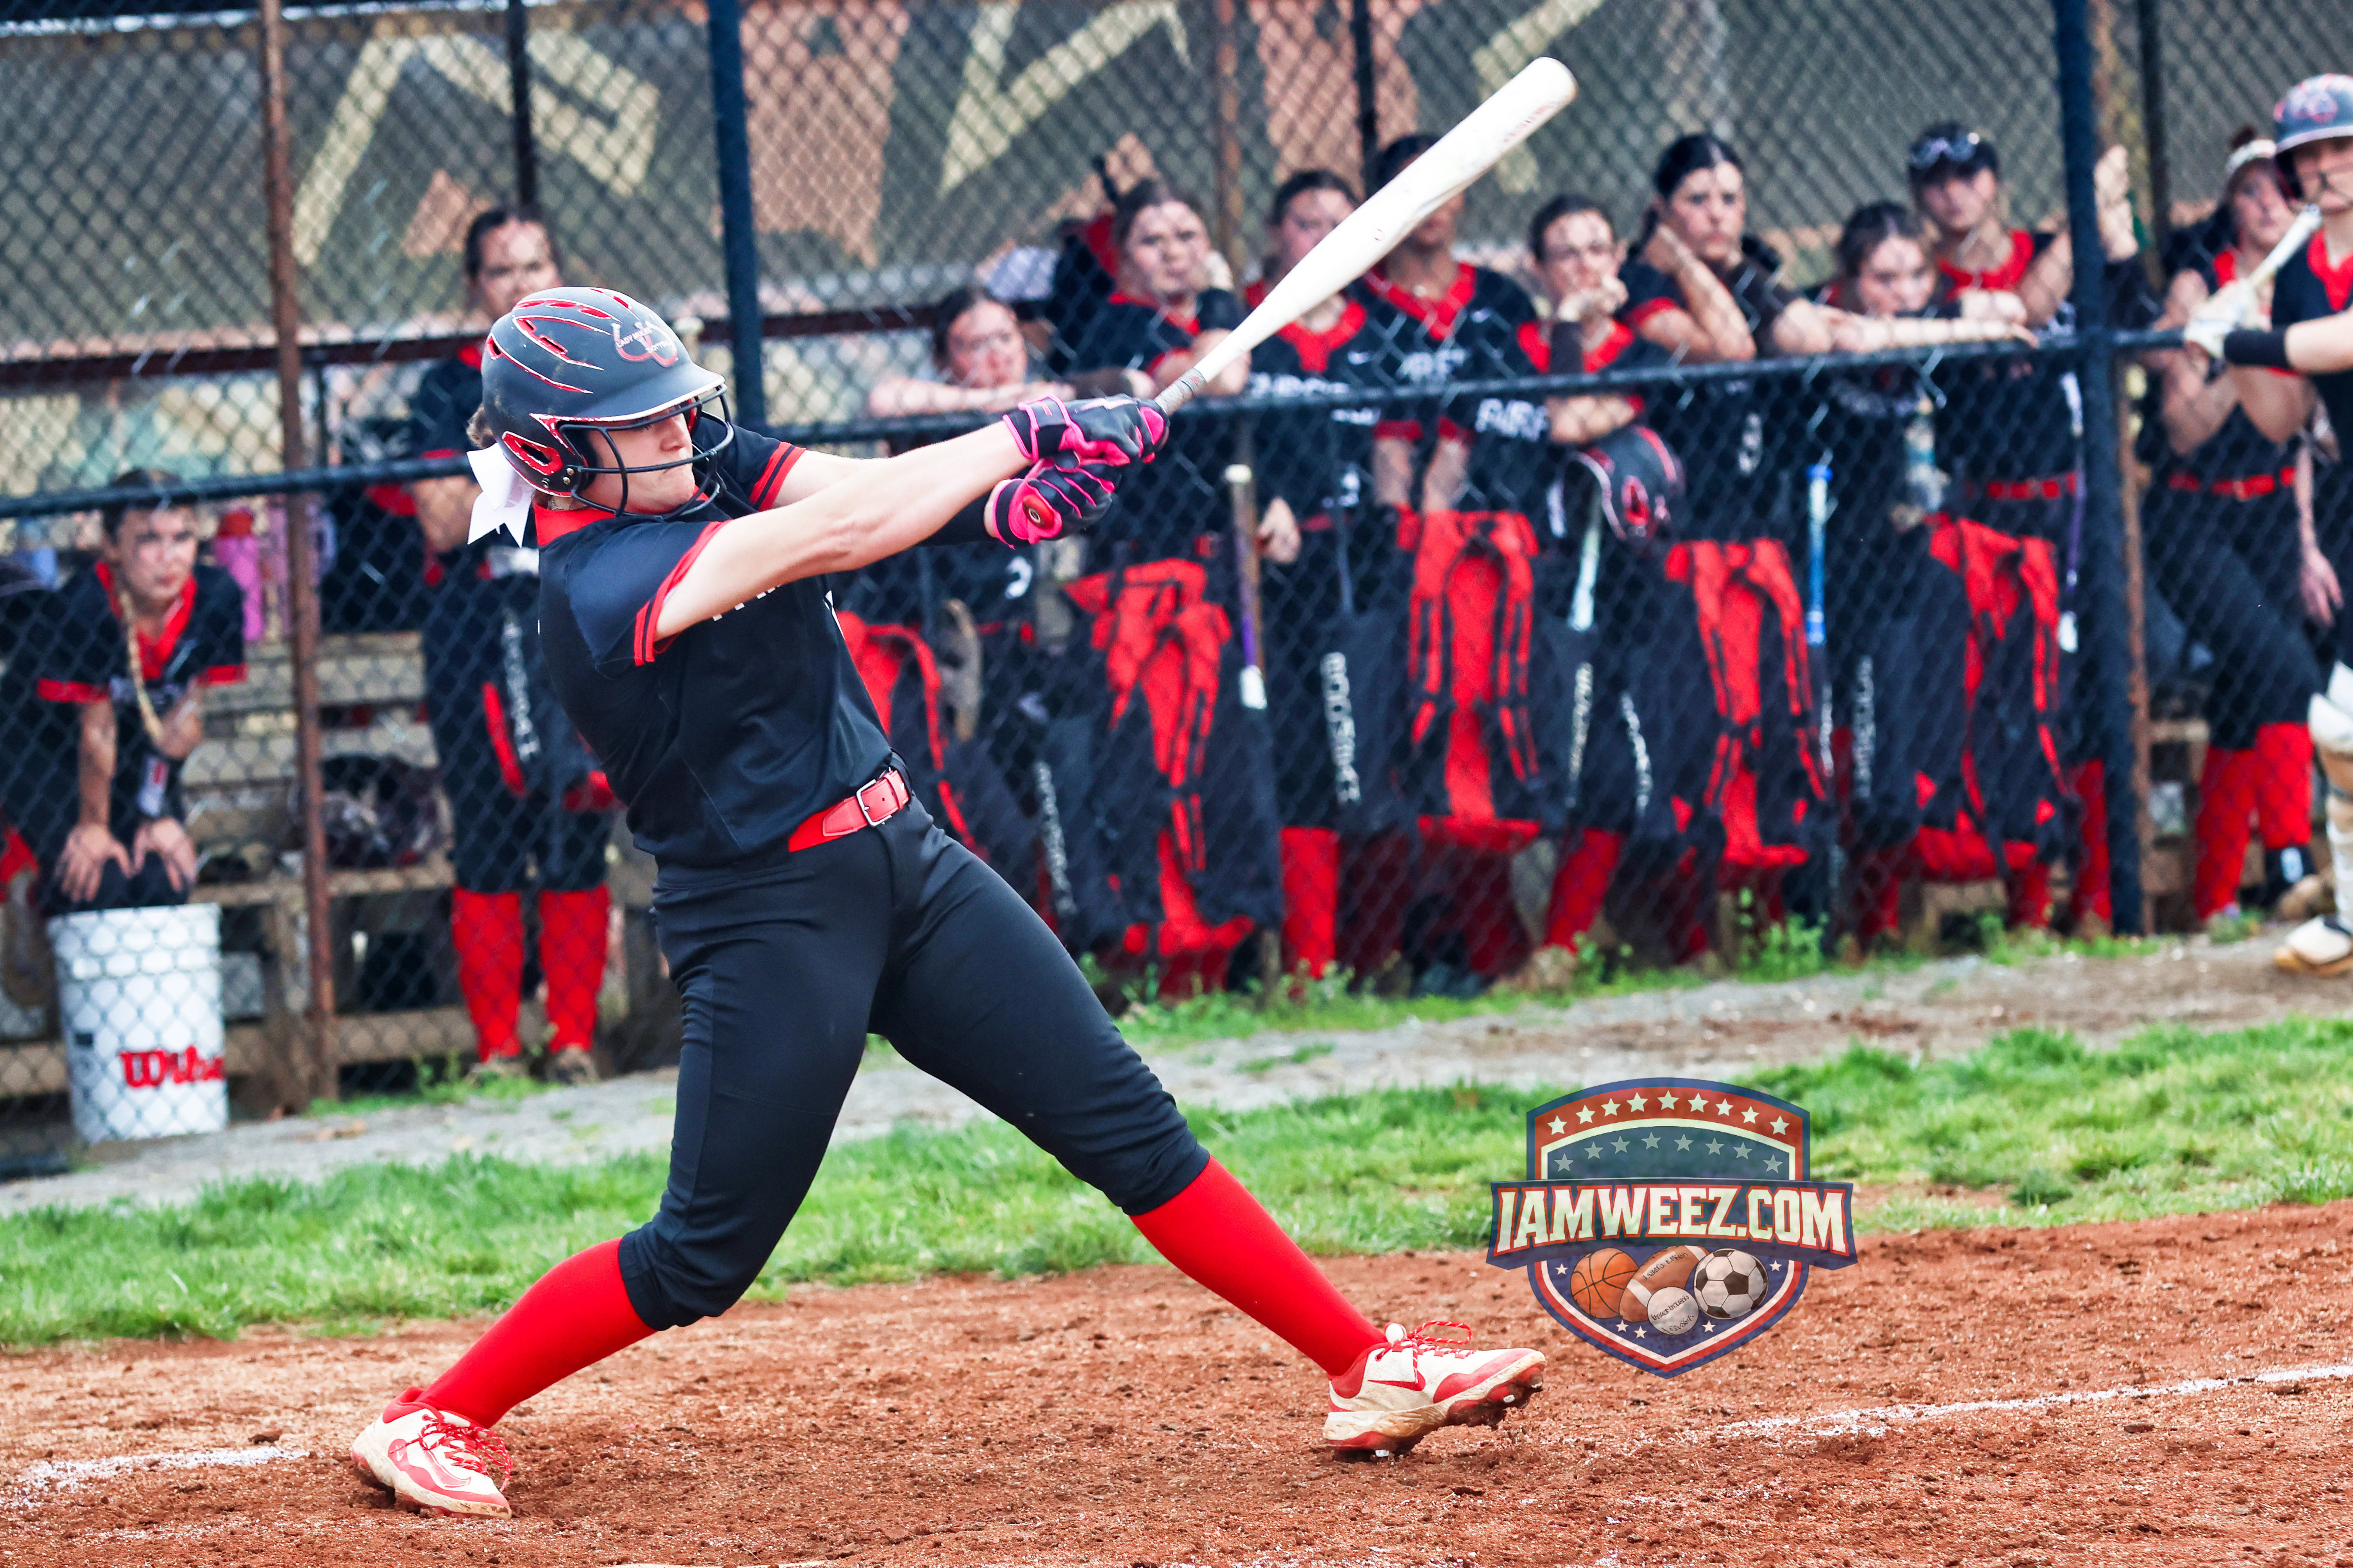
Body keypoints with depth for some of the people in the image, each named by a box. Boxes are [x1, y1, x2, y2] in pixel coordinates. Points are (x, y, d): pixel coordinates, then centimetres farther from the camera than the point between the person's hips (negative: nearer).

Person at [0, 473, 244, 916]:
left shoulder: (218, 597, -17)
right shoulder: (82, 609, -31)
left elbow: (185, 717, -9)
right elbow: (96, 729, -22)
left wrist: (159, 814, -7)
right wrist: (92, 826, -11)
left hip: (140, 768, 4)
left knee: (164, 877, -15)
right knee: (102, 880, -24)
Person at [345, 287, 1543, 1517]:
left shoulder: (710, 468, 3)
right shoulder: (597, 585, -22)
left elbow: (851, 488, -12)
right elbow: (840, 531, -27)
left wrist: (1014, 498, -32)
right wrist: (1029, 433, -22)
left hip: (903, 863, 7)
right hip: (766, 923, -7)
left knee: (1127, 1124, 4)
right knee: (704, 1259, -3)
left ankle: (1372, 1370, 6)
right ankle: (431, 1423, 13)